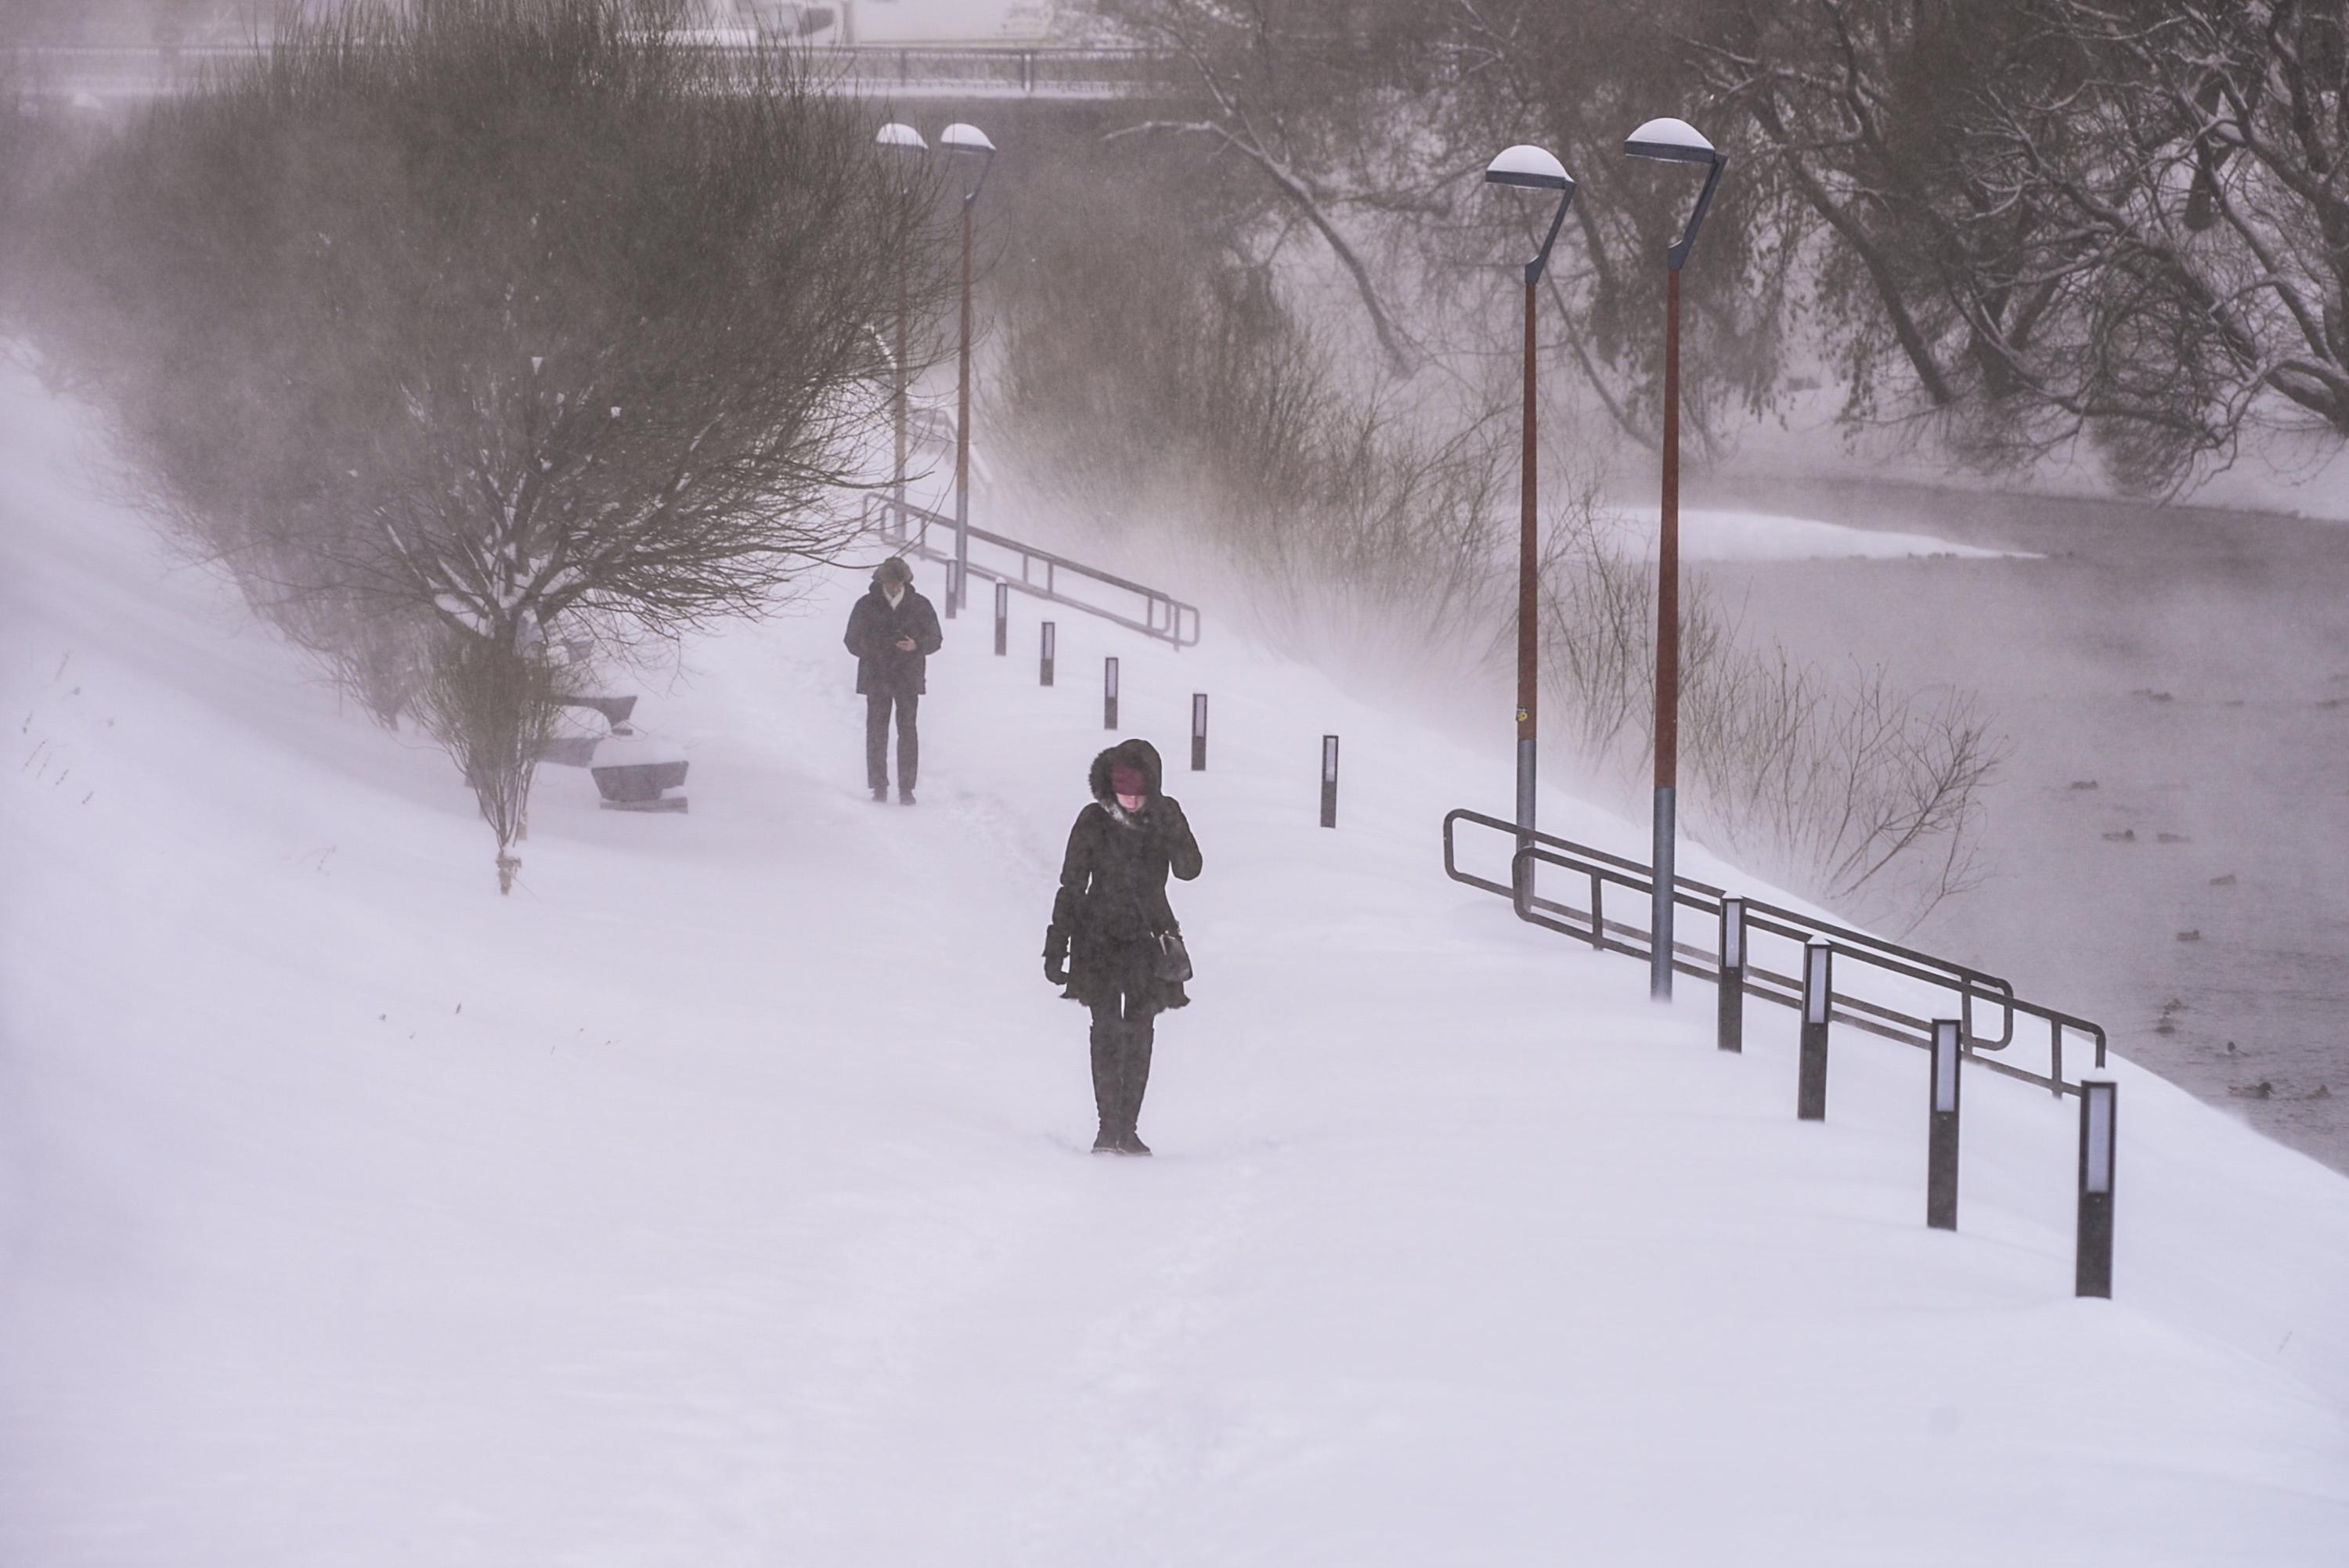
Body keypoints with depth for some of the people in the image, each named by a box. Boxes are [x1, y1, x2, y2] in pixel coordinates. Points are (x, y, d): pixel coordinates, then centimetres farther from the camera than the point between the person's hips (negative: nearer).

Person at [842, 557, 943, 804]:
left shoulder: (919, 605, 4)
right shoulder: (866, 606, 3)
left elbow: (935, 639, 8)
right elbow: (852, 641, 6)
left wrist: (916, 645, -14)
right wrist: (870, 648, -16)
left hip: (908, 679, 0)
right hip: (876, 679, 0)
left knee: (908, 732, -6)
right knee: (876, 732, 0)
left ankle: (906, 788, -4)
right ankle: (878, 786, 5)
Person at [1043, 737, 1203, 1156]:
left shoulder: (1166, 816, -1)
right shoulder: (1094, 822, -4)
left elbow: (1189, 870, -12)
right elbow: (1071, 886, 1)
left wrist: (1170, 831, -28)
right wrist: (1056, 948, -1)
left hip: (1149, 937, 1)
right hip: (1100, 936, -1)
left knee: (1139, 1032, -3)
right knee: (1106, 1028, -12)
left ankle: (1128, 1128, 1)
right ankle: (1109, 1126, -13)